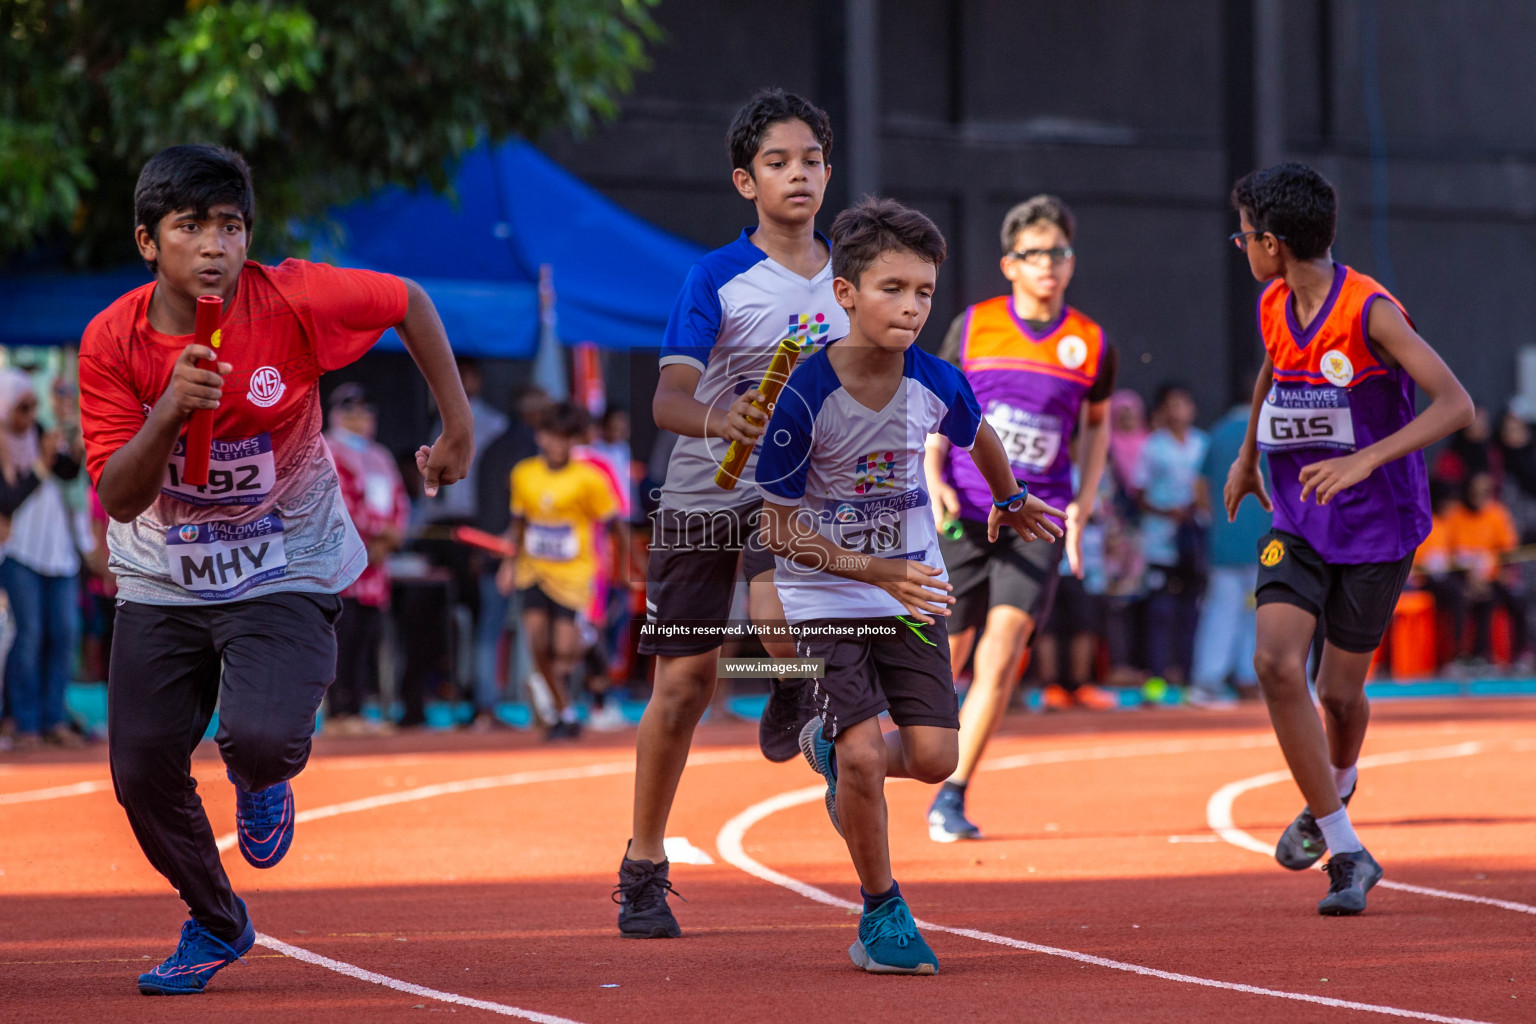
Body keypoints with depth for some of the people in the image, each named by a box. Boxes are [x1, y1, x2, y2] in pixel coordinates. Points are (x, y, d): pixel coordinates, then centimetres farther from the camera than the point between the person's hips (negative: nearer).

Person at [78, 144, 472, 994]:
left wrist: (458, 433, 0)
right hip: (162, 581, 3)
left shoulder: (291, 301, -20)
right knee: (143, 771, -1)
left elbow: (410, 304, -3)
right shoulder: (113, 340, -15)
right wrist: (169, 414, -34)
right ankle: (215, 924, 29)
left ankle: (262, 781, 16)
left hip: (286, 575, -3)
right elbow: (117, 497, -17)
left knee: (260, 737, -26)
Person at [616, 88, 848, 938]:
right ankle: (643, 869, 19)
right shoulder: (717, 277, -10)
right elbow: (669, 399, -20)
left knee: (780, 622, -30)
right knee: (685, 684, 3)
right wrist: (720, 420, -40)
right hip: (702, 493, -2)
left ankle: (792, 690, 8)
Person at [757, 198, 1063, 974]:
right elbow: (779, 530, -15)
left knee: (933, 757, -6)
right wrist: (875, 570, -24)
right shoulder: (804, 397, -22)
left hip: (913, 587, 4)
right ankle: (881, 913, 5)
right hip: (825, 595, -4)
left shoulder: (938, 385, -12)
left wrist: (1009, 502, 32)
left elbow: (979, 437, 15)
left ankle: (833, 748, 28)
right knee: (863, 755, -17)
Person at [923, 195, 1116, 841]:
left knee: (1001, 655, -17)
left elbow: (1097, 423, 20)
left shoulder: (1091, 344, 4)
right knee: (946, 661, 3)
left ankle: (951, 800, -11)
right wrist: (935, 480, -6)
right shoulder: (973, 327, 2)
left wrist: (1083, 505, 8)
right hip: (963, 515, 0)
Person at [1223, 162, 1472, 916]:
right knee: (1276, 662, -18)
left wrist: (1365, 459, -39)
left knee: (1339, 691, 5)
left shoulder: (1371, 313, -20)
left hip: (1376, 524, -5)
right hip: (1298, 523, 5)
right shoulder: (1274, 309, 1)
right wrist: (1247, 454, 32)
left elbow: (1456, 406, -29)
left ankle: (1336, 788, 43)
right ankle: (1345, 852, -10)